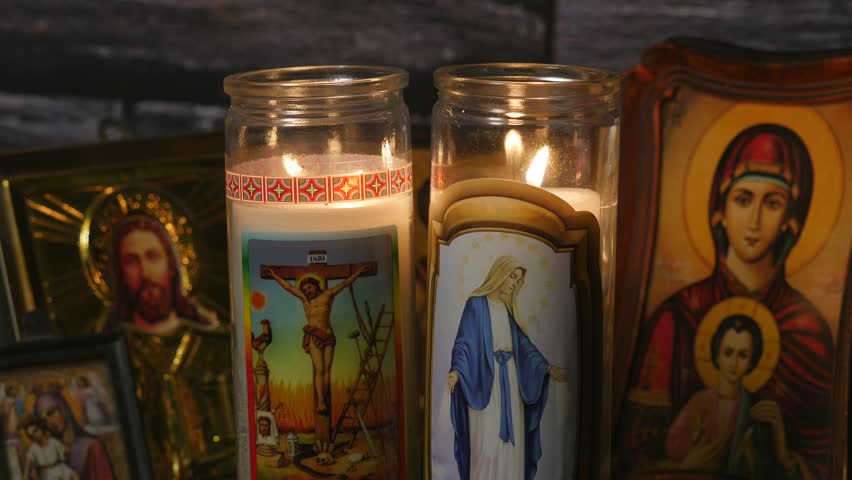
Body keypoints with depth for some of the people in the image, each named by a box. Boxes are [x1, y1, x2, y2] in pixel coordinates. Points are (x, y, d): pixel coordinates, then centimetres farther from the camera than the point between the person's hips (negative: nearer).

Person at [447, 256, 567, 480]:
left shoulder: (506, 307, 13)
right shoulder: (476, 303, -7)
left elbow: (521, 342, 18)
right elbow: (465, 341, -14)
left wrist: (546, 367, 16)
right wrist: (456, 370, -29)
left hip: (509, 379, 7)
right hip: (485, 378, -7)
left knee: (511, 438, 6)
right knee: (487, 441, -8)